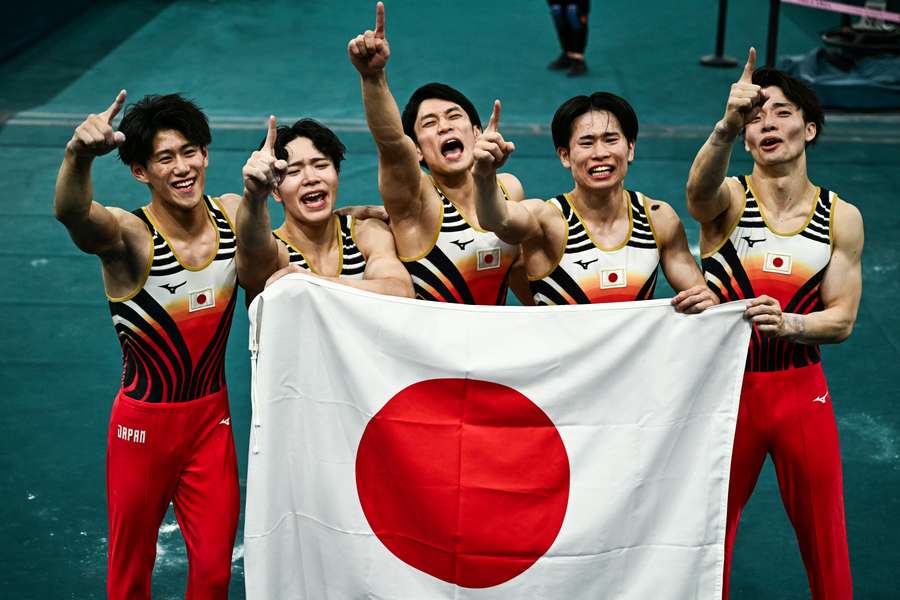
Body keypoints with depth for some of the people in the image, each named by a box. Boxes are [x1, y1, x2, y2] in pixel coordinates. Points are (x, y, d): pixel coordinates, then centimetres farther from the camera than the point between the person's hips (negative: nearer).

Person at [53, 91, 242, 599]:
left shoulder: (232, 214, -6)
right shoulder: (128, 235, -21)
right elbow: (71, 212, -46)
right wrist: (80, 155, -65)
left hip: (212, 417, 3)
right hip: (145, 422, -3)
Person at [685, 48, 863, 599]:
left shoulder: (841, 218, -1)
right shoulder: (728, 199, -8)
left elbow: (842, 319, -2)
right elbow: (700, 188, -33)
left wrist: (786, 324, -23)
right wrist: (726, 126, -53)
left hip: (801, 391, 2)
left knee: (824, 539, 11)